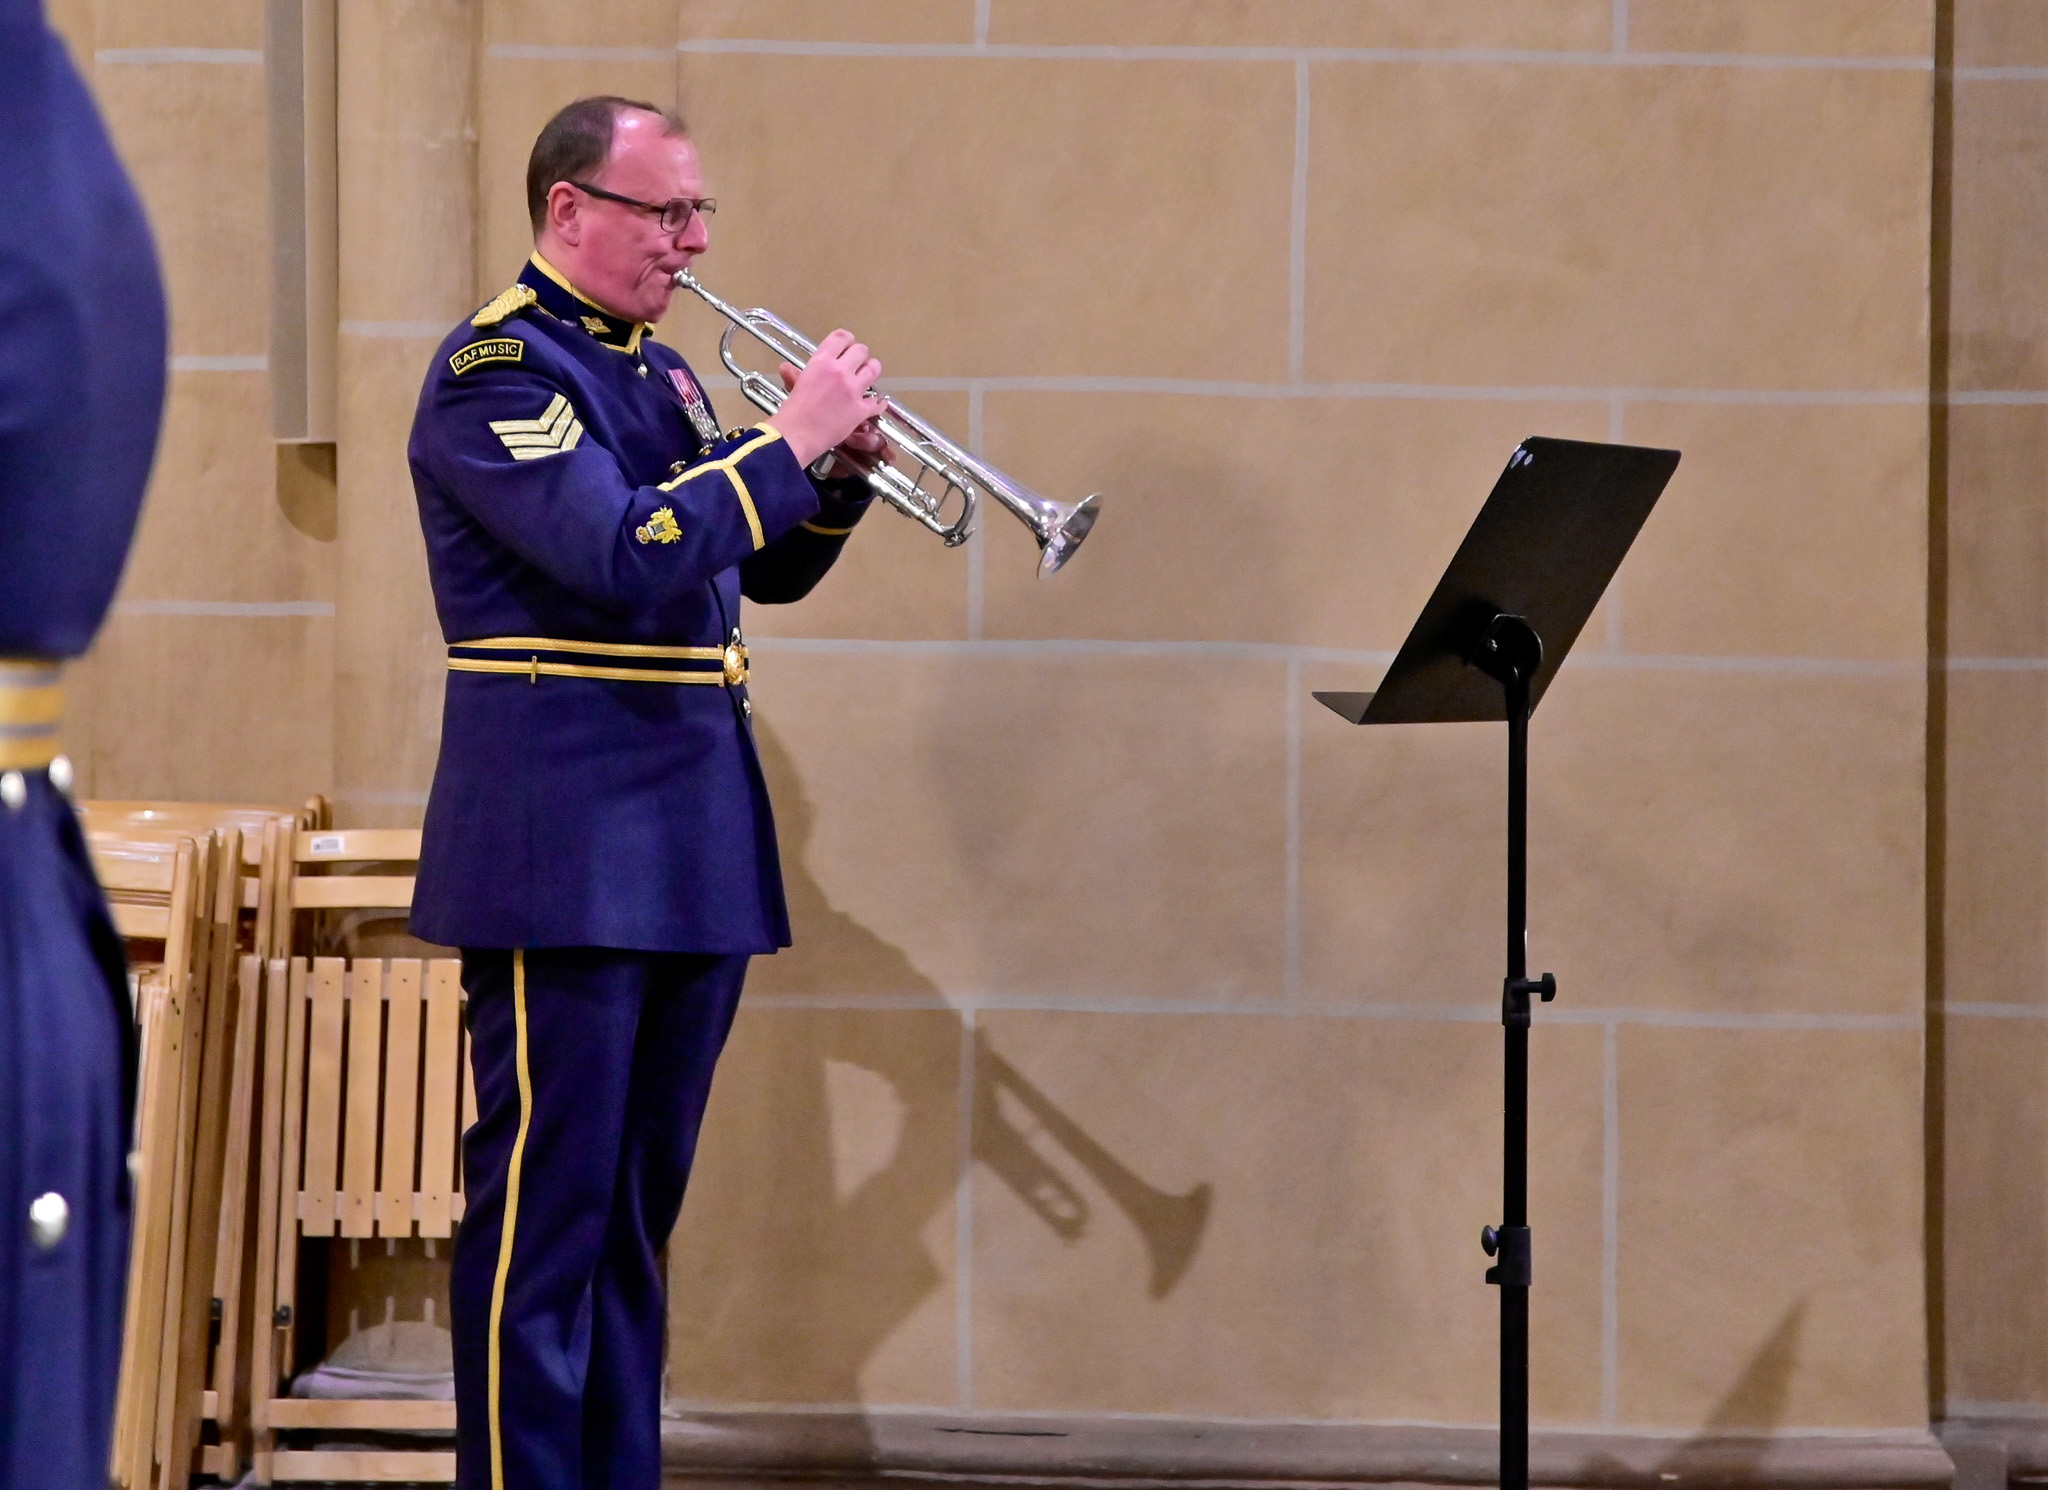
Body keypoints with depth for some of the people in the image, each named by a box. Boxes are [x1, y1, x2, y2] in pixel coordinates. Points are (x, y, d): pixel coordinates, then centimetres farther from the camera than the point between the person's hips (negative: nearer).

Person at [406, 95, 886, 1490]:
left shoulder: (661, 372, 16)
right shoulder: (496, 367, -10)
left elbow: (766, 571, 21)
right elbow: (630, 555, -22)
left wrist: (842, 469, 3)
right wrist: (791, 437, -15)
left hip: (693, 841, 8)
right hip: (567, 842, -8)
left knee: (639, 1206, 12)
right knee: (545, 1206, -6)